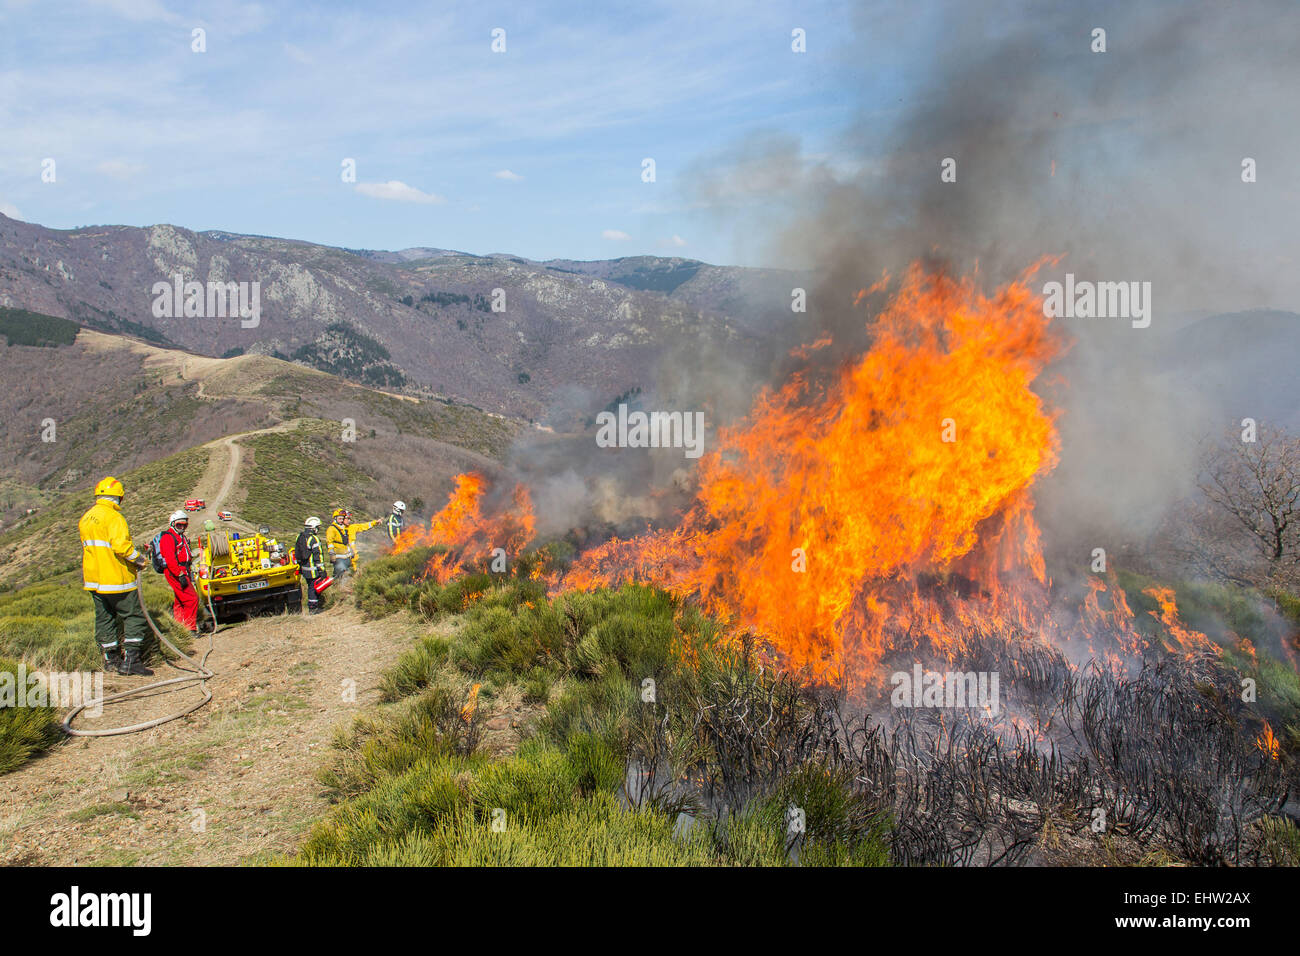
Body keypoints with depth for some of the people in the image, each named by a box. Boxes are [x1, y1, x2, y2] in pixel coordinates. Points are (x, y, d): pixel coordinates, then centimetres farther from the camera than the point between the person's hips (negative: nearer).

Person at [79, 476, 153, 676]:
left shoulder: (86, 518, 10)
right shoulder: (114, 517, -17)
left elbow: (89, 546, 17)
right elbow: (121, 546, -26)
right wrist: (139, 559, -12)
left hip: (93, 578, 9)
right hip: (116, 578, -8)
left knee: (104, 616, 16)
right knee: (134, 616, -2)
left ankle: (110, 657, 25)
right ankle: (130, 660, -6)